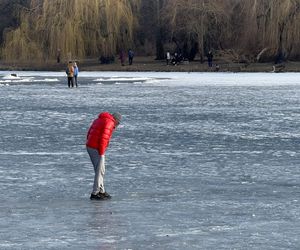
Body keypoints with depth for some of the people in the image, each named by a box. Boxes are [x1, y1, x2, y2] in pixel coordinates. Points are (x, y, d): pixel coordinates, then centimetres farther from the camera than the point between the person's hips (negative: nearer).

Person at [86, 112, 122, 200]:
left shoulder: (98, 120, 18)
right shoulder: (109, 123, -10)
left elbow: (89, 134, 17)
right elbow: (104, 137, -21)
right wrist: (101, 152, -16)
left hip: (90, 147, 9)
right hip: (97, 149, -9)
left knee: (99, 170, 18)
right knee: (100, 171, -3)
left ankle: (101, 191, 24)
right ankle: (95, 194, -4)